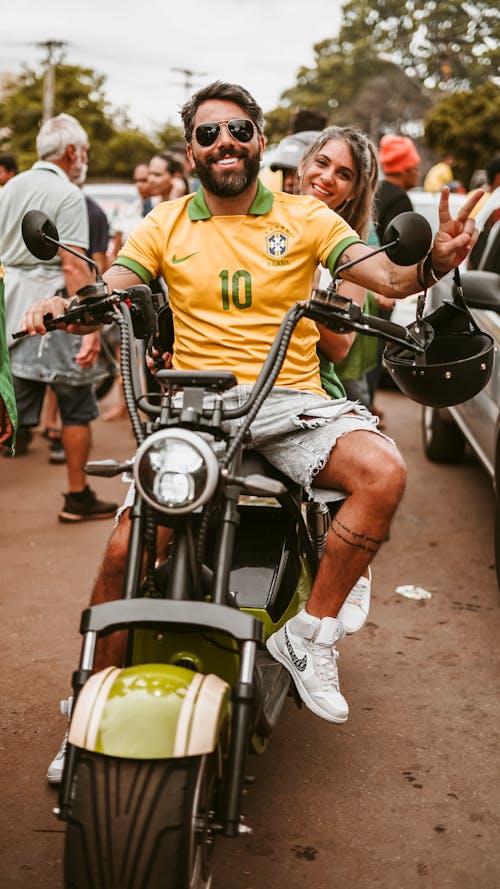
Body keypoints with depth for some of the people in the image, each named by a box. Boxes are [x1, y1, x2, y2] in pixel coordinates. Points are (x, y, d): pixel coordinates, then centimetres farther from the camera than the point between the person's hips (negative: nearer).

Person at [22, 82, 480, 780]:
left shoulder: (304, 218, 8)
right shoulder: (166, 224, 11)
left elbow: (390, 278, -2)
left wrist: (434, 261, -25)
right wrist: (65, 306, -22)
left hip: (288, 400, 0)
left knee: (384, 472, -29)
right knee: (122, 552, -15)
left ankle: (309, 635, -12)